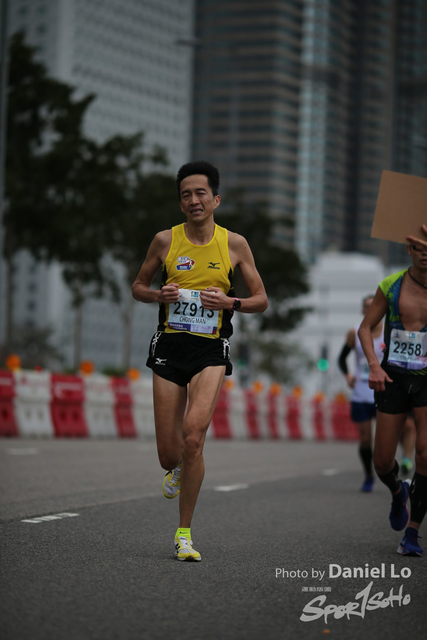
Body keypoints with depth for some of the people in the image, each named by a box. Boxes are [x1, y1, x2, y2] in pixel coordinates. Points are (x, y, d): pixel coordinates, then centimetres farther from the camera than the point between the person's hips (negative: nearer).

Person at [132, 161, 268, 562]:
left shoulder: (234, 244, 2)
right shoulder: (165, 241, 3)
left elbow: (261, 300, 9)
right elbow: (138, 287, 15)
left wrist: (230, 302, -12)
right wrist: (160, 295, -7)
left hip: (211, 351, -1)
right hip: (169, 347, 1)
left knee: (194, 434, -23)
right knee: (168, 453, 1)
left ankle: (184, 532, -9)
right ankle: (176, 469, 43)